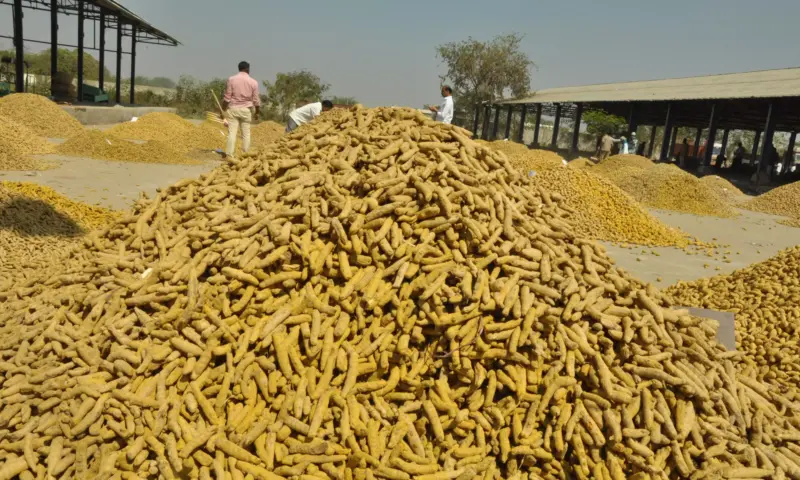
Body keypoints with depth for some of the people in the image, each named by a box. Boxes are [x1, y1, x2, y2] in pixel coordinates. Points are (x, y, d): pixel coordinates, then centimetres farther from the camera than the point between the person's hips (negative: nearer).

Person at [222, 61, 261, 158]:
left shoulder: (231, 79, -3)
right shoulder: (253, 82, -2)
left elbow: (227, 97, -4)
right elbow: (256, 100, 0)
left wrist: (224, 109, 6)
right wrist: (257, 112, 13)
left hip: (233, 108, 0)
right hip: (246, 109, 0)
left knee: (232, 132, -1)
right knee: (246, 133, 6)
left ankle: (229, 155, -4)